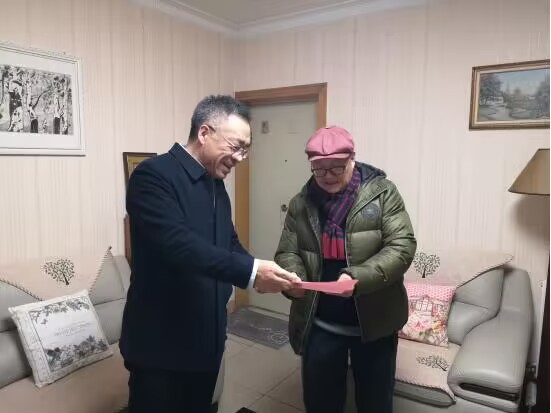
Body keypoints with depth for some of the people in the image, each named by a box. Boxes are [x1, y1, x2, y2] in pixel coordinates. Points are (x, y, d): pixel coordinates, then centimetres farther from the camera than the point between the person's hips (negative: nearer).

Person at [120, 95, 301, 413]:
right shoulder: (153, 175, -17)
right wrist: (249, 271, -34)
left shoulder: (216, 185, 8)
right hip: (161, 340, -7)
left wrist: (264, 275, -6)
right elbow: (177, 243, -30)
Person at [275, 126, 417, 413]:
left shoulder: (382, 193, -9)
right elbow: (287, 252, 2)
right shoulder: (301, 203, 0)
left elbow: (402, 247, -15)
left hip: (374, 321, -2)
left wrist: (358, 278, -29)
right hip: (319, 324, 2)